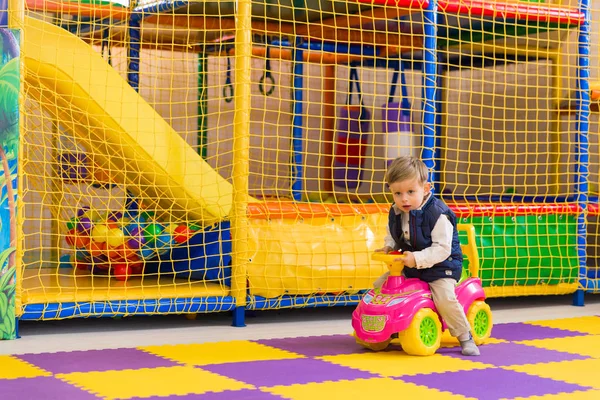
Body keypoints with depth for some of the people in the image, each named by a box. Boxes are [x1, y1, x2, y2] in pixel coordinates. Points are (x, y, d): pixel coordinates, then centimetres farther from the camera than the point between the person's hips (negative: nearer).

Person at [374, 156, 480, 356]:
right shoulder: (395, 213, -2)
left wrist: (417, 259, -36)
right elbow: (392, 237, 17)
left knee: (445, 298, -29)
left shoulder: (438, 214, -24)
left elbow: (442, 249, -28)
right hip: (407, 266, 7)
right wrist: (388, 248, -5)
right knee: (379, 286, 3)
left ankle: (465, 337, -7)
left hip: (440, 266, -7)